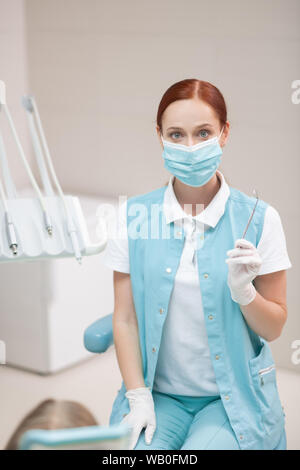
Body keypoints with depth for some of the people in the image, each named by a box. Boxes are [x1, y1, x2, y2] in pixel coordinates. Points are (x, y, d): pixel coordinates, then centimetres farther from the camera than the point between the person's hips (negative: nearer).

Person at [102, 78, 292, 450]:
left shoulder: (258, 218, -6)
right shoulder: (133, 215, -1)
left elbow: (273, 329, 1)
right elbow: (125, 319, 1)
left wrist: (243, 291, -19)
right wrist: (138, 398, -7)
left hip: (235, 396, 0)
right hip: (159, 392, 1)